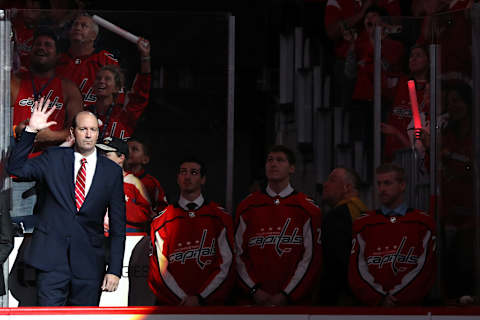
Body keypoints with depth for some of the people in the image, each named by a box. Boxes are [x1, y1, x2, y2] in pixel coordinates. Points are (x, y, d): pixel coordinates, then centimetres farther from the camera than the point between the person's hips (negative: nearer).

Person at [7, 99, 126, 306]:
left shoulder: (112, 171, 6)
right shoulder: (54, 159, 8)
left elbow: (117, 225, 6)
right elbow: (15, 168, -1)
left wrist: (114, 270, 0)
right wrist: (31, 130, -11)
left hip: (89, 264, 1)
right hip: (51, 258, -1)